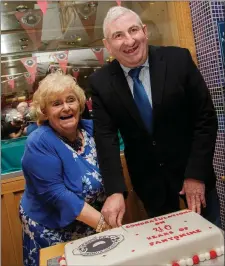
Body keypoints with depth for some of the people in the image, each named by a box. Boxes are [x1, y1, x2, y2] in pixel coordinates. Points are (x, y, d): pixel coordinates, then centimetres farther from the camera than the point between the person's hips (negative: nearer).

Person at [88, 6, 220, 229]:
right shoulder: (101, 82, -9)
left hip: (192, 170, 0)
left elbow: (206, 117, -10)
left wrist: (197, 174, -14)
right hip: (148, 179, 1)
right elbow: (106, 137, -12)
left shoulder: (178, 59, -13)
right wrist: (115, 192, -22)